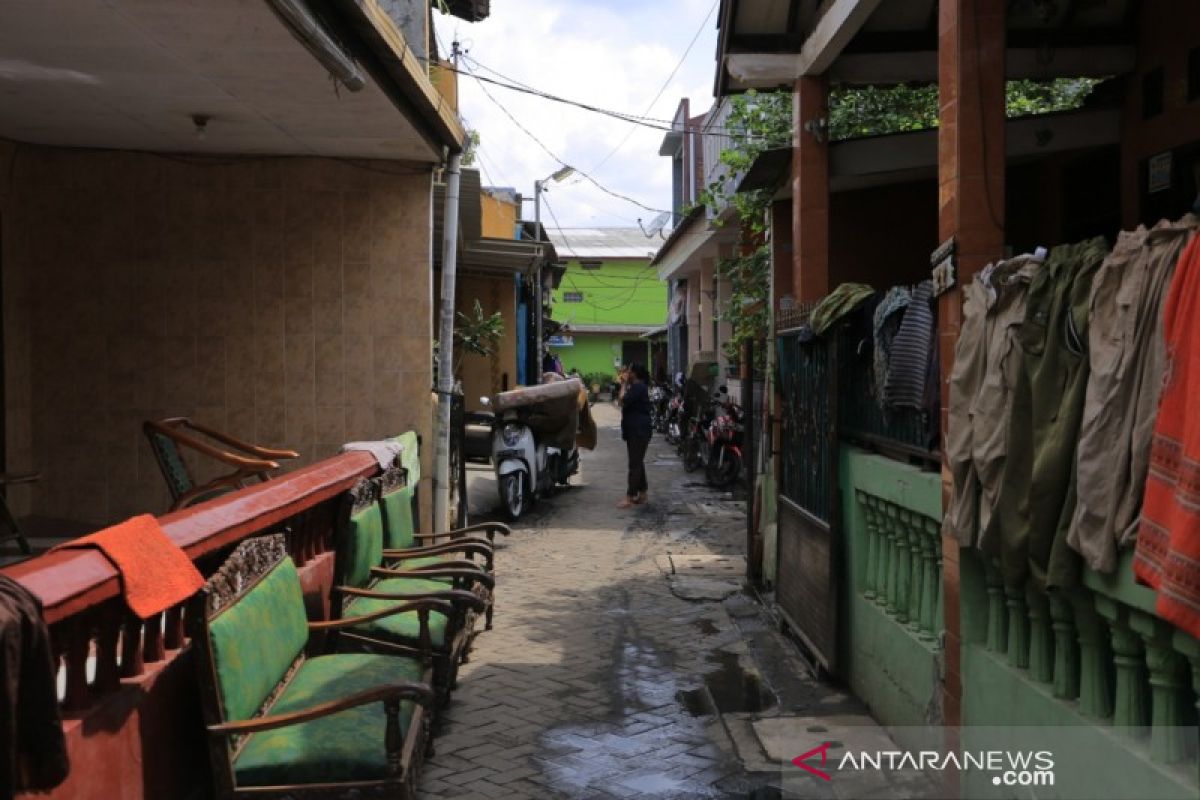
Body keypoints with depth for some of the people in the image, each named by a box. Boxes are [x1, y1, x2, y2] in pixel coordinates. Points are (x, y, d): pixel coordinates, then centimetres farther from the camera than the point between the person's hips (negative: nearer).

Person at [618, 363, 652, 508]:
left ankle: (630, 497, -13)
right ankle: (642, 494, 21)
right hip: (634, 431, 11)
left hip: (639, 432, -11)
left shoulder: (638, 387, -16)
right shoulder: (637, 387, 18)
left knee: (635, 464, -11)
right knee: (637, 463, 15)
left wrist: (624, 384, -12)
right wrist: (625, 384, 11)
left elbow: (624, 401, -23)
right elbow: (624, 402, 15)